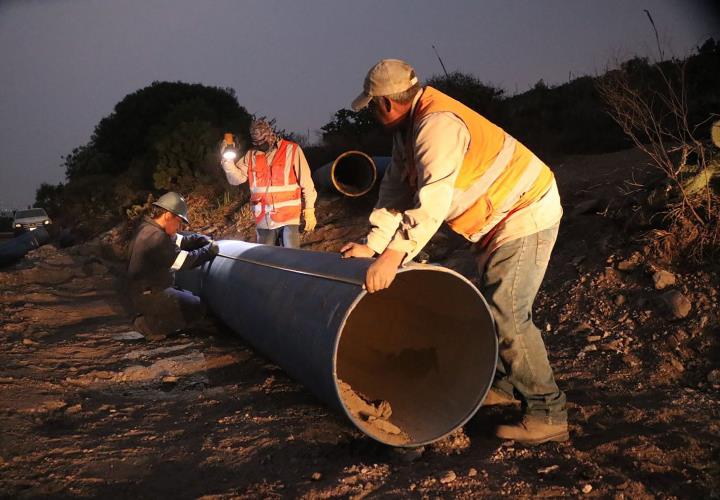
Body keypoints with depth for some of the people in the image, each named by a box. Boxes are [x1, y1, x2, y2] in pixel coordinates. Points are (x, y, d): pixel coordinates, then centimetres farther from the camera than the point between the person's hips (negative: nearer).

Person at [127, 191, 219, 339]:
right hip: (148, 296, -11)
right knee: (196, 308, -11)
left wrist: (205, 240, -1)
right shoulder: (155, 237, -25)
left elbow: (180, 240, 13)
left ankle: (150, 318, 11)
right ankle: (149, 325, -5)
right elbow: (186, 260, -21)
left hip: (147, 290, 11)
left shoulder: (148, 228, 7)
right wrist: (209, 250, -8)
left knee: (190, 298, 20)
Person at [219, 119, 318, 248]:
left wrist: (309, 211, -6)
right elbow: (236, 178, 0)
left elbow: (306, 182, -3)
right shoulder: (251, 155, 8)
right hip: (263, 220, 4)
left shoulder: (291, 150, -3)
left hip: (288, 217, -4)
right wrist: (226, 159, -15)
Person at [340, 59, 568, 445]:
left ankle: (547, 412, -5)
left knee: (507, 314, -14)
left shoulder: (438, 124, -27)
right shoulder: (409, 126, 5)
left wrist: (394, 255, -44)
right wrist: (372, 245, -2)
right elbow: (396, 188, 5)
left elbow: (433, 200, -39)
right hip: (499, 217, 11)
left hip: (525, 213, -11)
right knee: (491, 303, 19)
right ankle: (505, 383, 35)